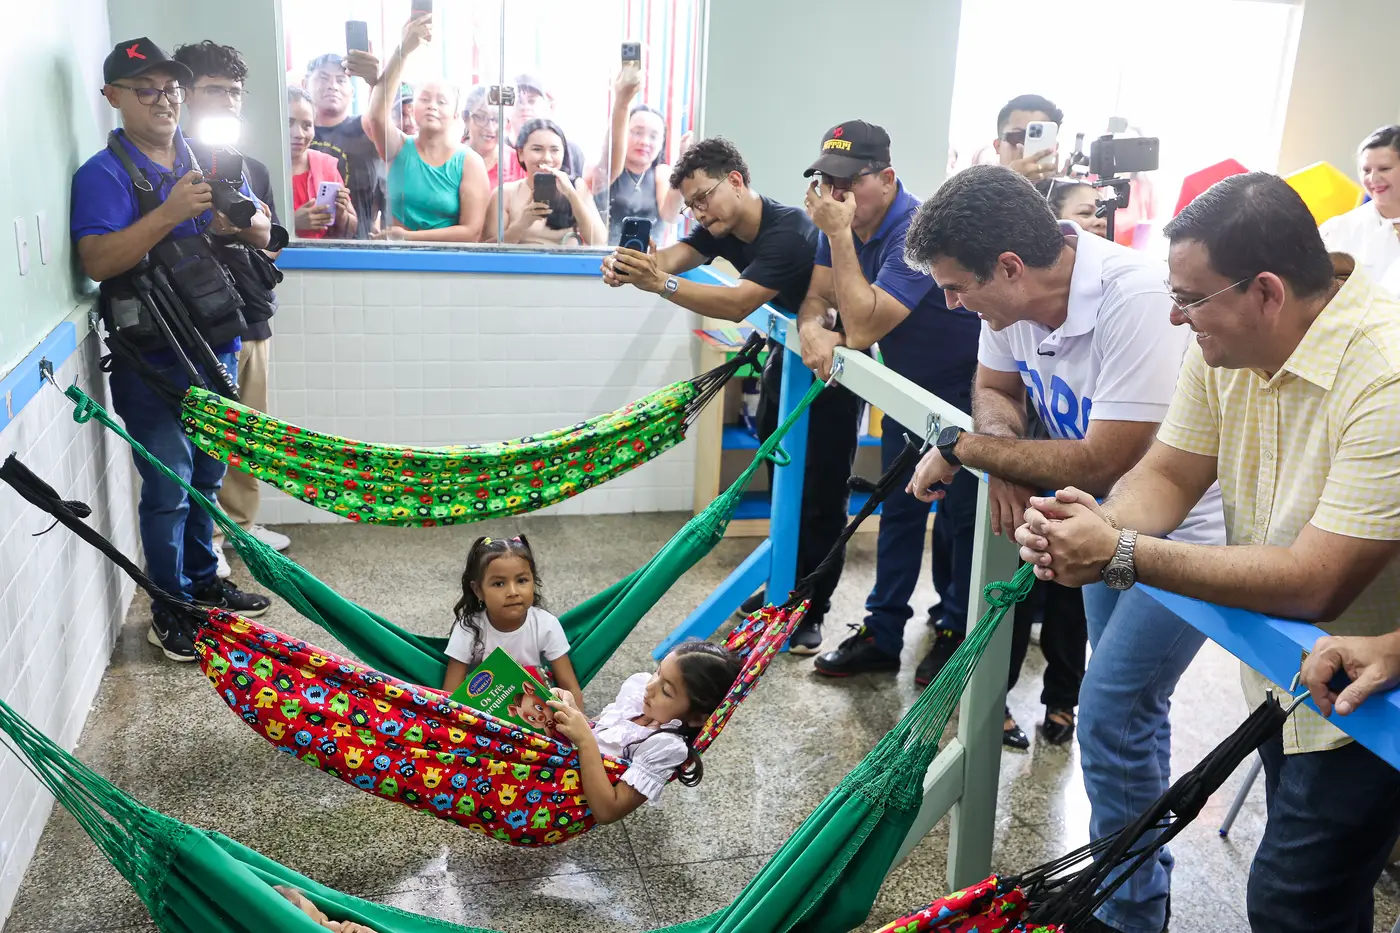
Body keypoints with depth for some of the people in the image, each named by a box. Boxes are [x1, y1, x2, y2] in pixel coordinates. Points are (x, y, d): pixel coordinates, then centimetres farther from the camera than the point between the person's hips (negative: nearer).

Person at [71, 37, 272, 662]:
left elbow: (263, 234, 8)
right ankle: (169, 608, 14)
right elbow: (97, 261, -21)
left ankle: (203, 581, 35)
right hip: (150, 362, -6)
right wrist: (170, 213, -29)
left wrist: (240, 223, -15)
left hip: (215, 347, 6)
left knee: (205, 477, 18)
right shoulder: (103, 174, -9)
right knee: (167, 488, 0)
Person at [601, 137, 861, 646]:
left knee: (822, 495, -5)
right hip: (787, 355, 8)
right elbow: (670, 258, -21)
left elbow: (737, 305, -41)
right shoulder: (723, 227, -5)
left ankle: (811, 609, 5)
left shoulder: (789, 232, -32)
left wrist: (660, 283, -52)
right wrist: (630, 267, -44)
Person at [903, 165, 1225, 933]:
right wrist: (1003, 457, -15)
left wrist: (963, 447, -22)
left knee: (1111, 711, -10)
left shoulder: (1137, 301, -34)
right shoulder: (1014, 295, -10)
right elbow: (994, 387, 7)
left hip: (1190, 521, -8)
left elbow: (1100, 465, -32)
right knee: (1123, 701, 18)